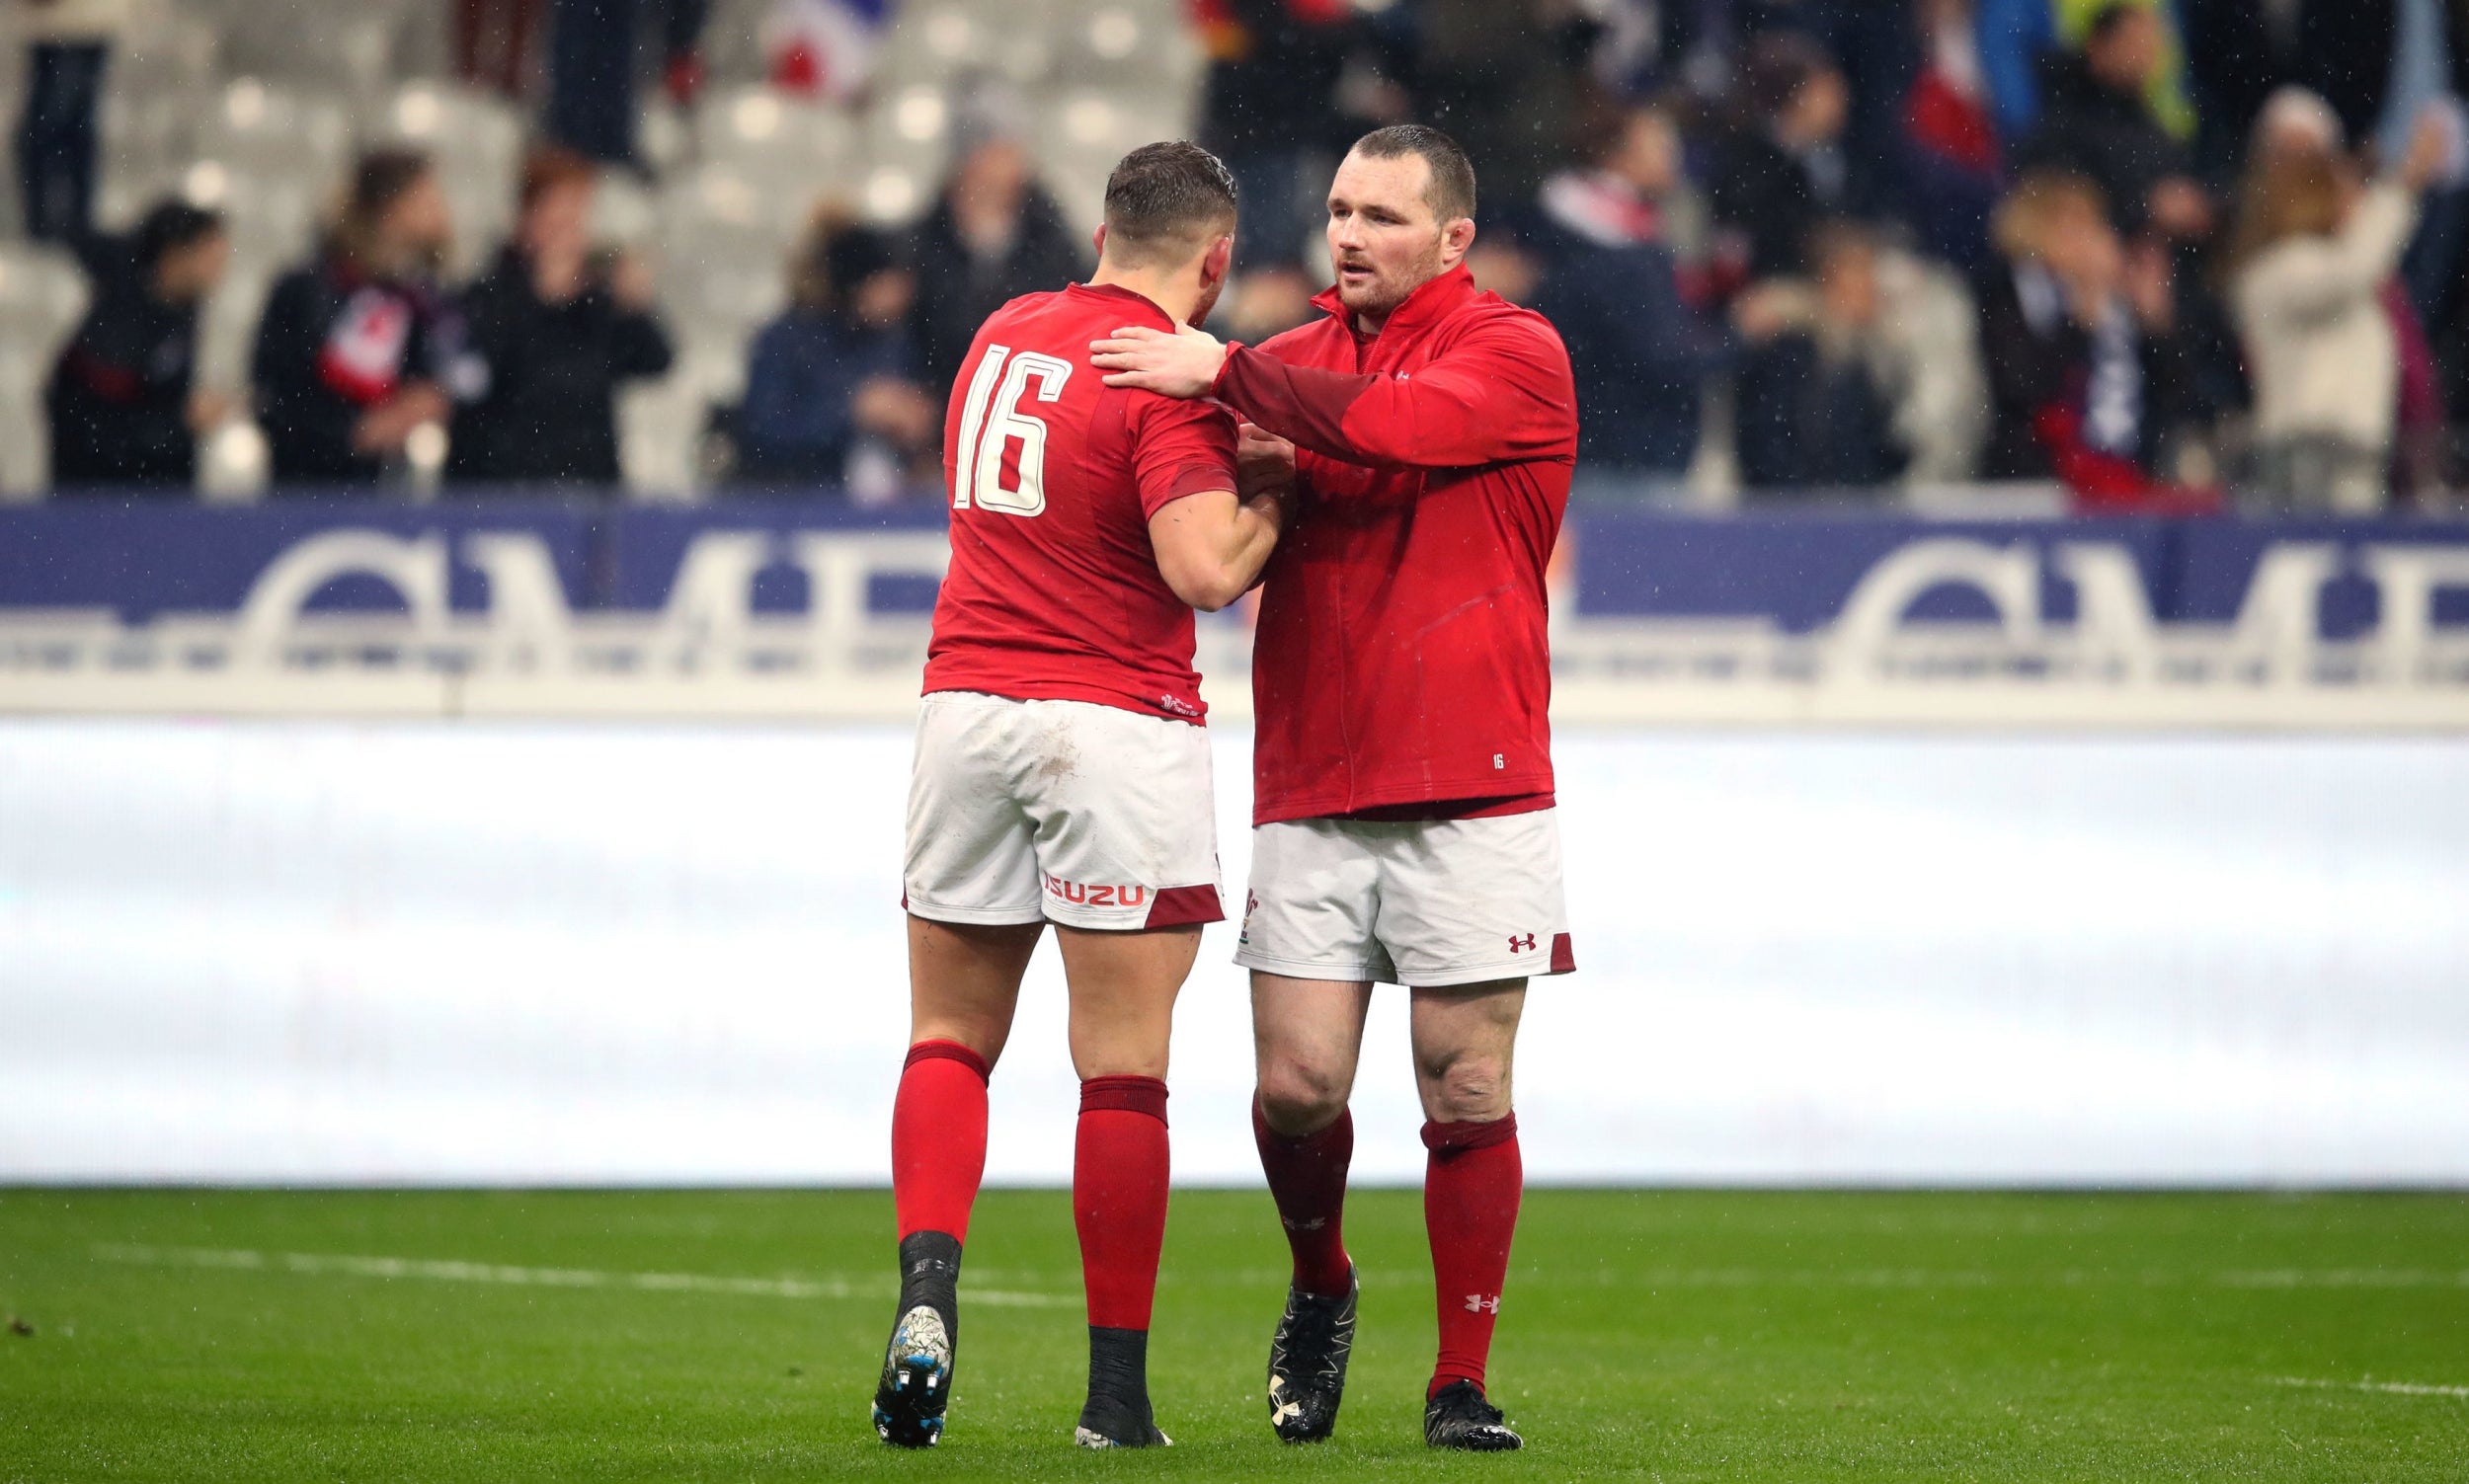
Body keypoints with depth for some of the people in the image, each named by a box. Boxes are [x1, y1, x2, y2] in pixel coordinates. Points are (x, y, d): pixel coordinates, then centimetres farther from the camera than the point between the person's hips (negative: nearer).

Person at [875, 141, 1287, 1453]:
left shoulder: (1003, 335, 10)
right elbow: (1205, 568, -21)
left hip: (966, 697, 5)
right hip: (1117, 722, -5)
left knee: (950, 1035, 12)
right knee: (1123, 1065, 1)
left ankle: (926, 1295, -10)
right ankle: (1116, 1387, 3)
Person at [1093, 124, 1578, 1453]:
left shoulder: (1514, 355, -1)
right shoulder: (1295, 363, 14)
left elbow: (1396, 426, -21)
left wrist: (1224, 376, -17)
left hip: (1472, 793, -4)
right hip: (1308, 793, 4)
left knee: (1466, 1089, -3)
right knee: (1296, 1083, -4)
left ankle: (1461, 1382, 7)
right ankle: (1319, 1293, 23)